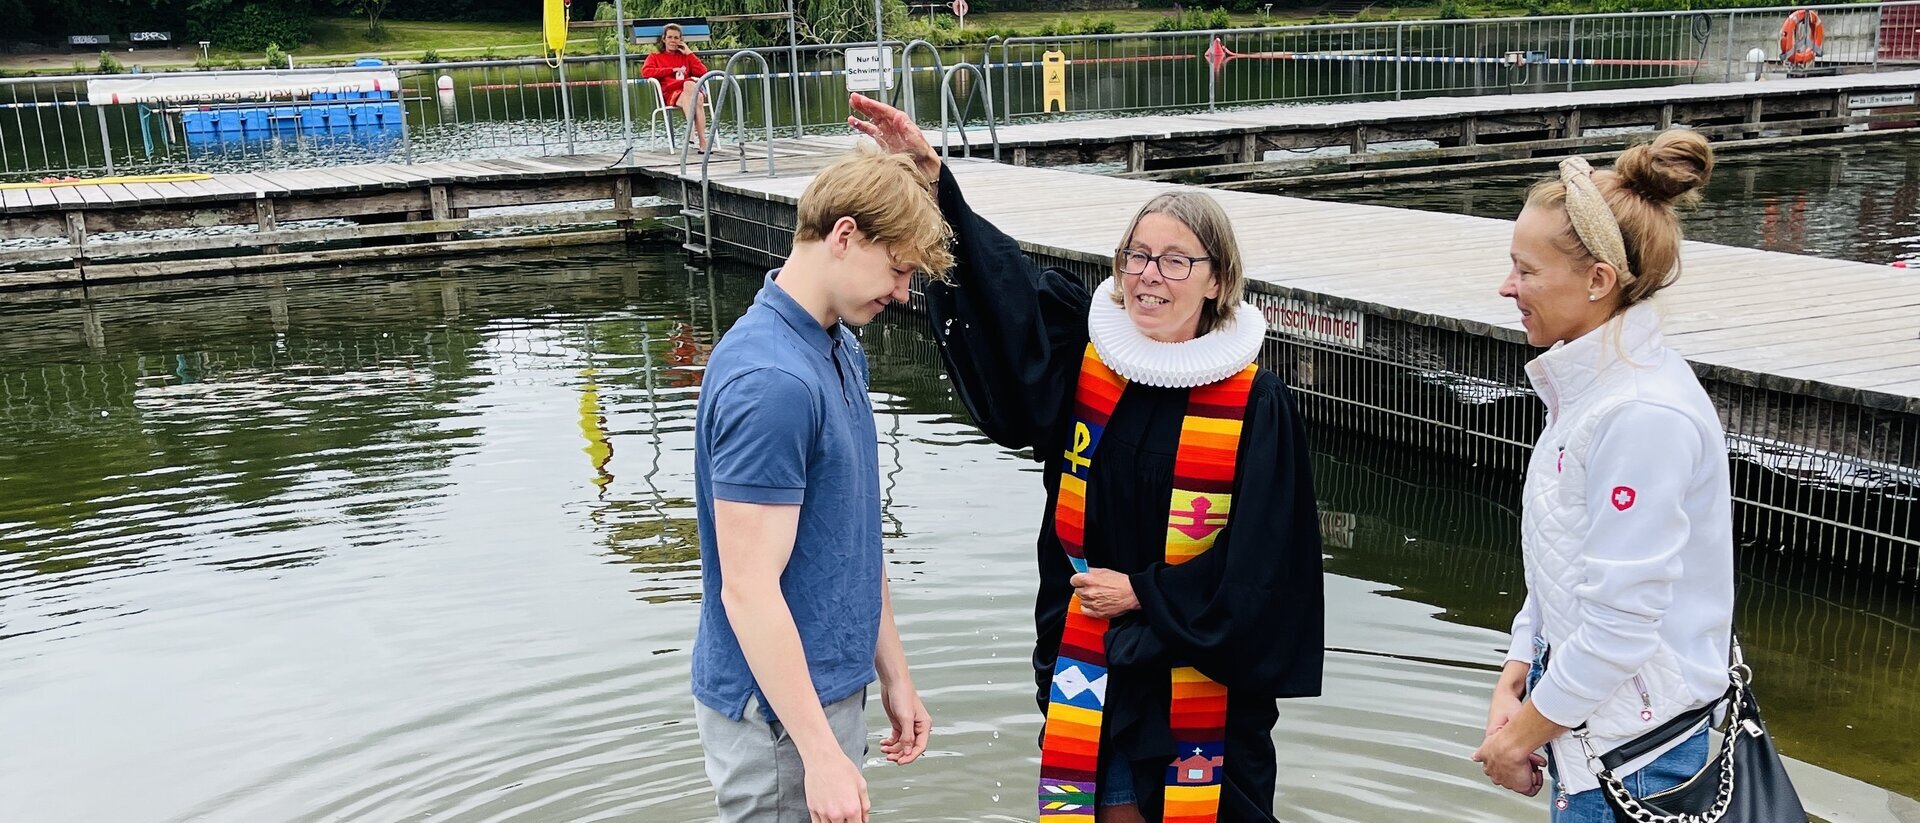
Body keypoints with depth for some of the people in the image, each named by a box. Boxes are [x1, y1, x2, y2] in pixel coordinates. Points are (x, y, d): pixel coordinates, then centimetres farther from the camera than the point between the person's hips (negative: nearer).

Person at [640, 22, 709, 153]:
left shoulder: (686, 56, 31)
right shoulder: (655, 57, 26)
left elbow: (702, 72, 14)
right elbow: (646, 71, 3)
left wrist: (689, 53, 13)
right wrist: (672, 70, 1)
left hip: (690, 88, 2)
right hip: (670, 93, -2)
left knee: (689, 84, -38)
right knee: (694, 99, -36)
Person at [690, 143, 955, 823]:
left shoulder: (842, 351, 7)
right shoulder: (770, 381, -24)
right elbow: (748, 588, -24)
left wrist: (893, 674, 16)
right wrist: (822, 753, -22)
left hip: (832, 687, 9)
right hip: (777, 714, -9)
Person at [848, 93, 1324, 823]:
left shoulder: (1255, 403, -11)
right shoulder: (1084, 353, -1)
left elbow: (1261, 556, -10)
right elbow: (991, 273, -4)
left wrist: (1144, 595, -10)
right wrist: (930, 177, -14)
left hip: (1200, 665, -3)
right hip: (1089, 657, 3)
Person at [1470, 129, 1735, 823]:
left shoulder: (1645, 416, -24)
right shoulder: (1589, 386, 6)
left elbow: (1621, 621, -23)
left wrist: (1524, 732, -12)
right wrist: (1513, 686, 3)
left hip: (1635, 753, -8)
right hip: (1587, 725, 8)